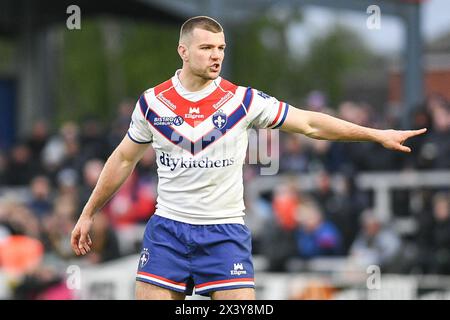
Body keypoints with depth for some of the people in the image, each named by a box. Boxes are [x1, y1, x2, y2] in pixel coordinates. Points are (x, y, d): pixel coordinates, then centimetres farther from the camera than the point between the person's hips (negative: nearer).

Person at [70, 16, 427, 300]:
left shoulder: (242, 100, -3)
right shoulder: (153, 102, 1)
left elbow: (310, 123, 2)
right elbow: (123, 160, 15)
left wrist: (378, 134, -1)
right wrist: (88, 214, 19)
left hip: (224, 232, -1)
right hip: (167, 229, 1)